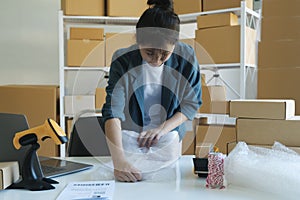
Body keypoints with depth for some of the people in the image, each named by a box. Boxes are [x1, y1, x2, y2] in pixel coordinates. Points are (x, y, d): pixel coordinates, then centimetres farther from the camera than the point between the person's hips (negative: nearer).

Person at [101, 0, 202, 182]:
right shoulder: (123, 60, -22)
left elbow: (192, 103, -6)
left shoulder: (186, 58, -16)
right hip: (128, 141, 0)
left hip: (168, 141, 1)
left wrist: (162, 128, -21)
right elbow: (113, 111, -32)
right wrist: (119, 160, -45)